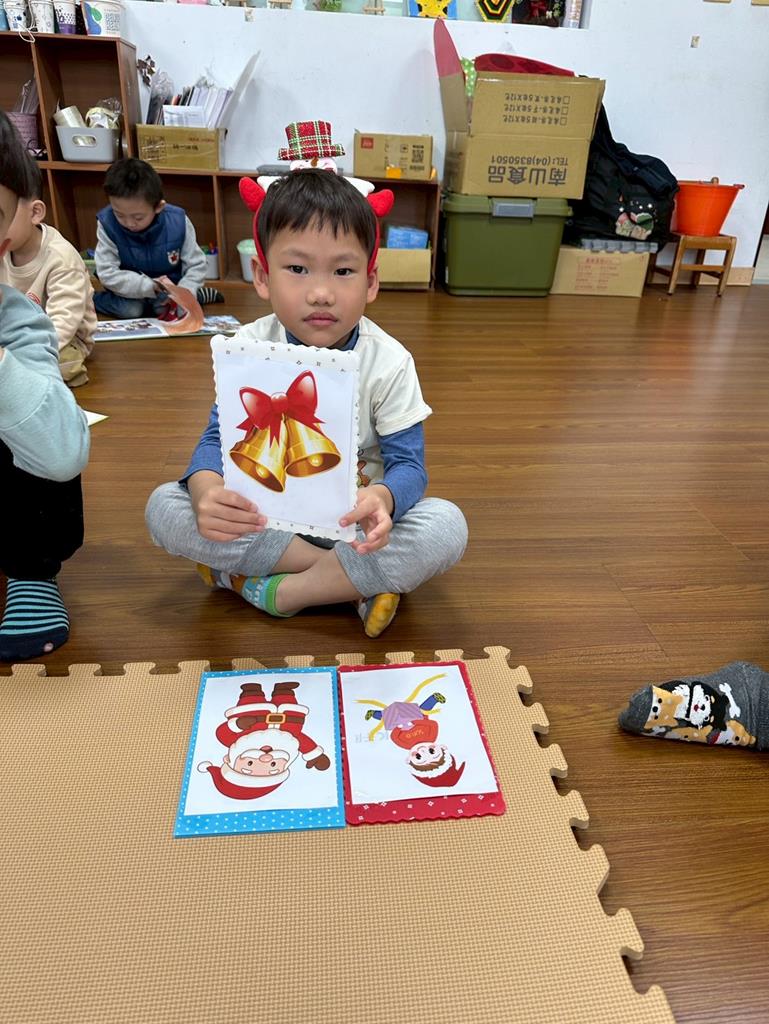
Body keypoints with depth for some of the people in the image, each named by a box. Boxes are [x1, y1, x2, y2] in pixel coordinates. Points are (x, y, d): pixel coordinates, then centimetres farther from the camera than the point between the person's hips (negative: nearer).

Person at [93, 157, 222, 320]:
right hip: (132, 291, -1)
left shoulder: (177, 222, -22)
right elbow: (107, 273, -23)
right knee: (131, 310, -28)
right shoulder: (107, 224, -23)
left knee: (164, 308, -26)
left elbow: (196, 265, -13)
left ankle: (198, 295, 2)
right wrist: (150, 286, -32)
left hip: (168, 290, 1)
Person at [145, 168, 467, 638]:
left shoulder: (389, 362, -15)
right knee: (164, 506, -20)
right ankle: (353, 580, -19)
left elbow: (408, 463, -17)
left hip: (352, 521, -1)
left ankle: (275, 590, -20)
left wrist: (382, 498, -44)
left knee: (448, 528, -28)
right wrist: (207, 493, -38)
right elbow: (217, 441, -12)